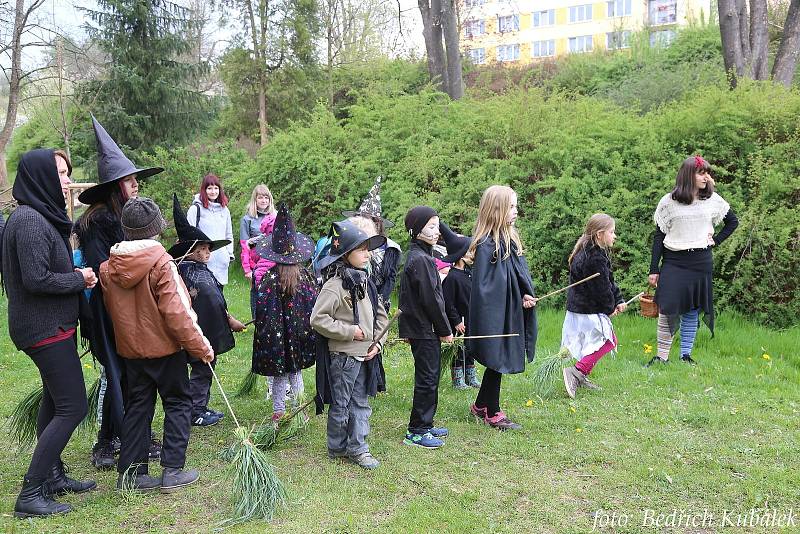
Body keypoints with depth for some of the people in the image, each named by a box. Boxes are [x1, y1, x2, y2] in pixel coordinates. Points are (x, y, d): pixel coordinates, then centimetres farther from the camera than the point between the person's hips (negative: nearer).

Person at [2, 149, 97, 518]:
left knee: (54, 403, 18)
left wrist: (77, 274, 0)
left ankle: (52, 476, 30)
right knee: (72, 408, -8)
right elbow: (36, 279, -25)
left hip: (50, 326, 10)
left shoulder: (41, 217, 10)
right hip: (47, 329, -10)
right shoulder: (30, 220, -20)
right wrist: (79, 279, -12)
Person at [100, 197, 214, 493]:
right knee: (178, 403, 9)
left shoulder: (108, 267, 0)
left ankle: (130, 472, 19)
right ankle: (172, 470, 9)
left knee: (138, 406, 15)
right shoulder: (161, 262, -19)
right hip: (164, 347, -5)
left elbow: (112, 310, 11)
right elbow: (177, 313, -21)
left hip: (130, 349, 5)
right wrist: (201, 346, -14)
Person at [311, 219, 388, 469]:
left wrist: (377, 342, 2)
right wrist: (350, 331, -19)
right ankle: (337, 448, 23)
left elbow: (381, 315, 15)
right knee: (341, 404, 7)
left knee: (361, 402, 13)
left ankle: (358, 446, 23)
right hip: (343, 356, -7)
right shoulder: (334, 285, -15)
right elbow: (318, 319, -20)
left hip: (365, 355, 7)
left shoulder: (366, 283, 9)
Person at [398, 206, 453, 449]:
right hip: (425, 330, -10)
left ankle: (424, 425, 26)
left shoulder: (418, 255, 14)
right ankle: (416, 431, 7)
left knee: (430, 377, 16)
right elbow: (431, 299, -19)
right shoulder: (420, 259, -18)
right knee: (427, 379, -2)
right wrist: (445, 330, -11)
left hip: (420, 328, 10)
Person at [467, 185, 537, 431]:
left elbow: (520, 273, 13)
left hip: (510, 312, 9)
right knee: (496, 360, 3)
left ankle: (480, 406, 32)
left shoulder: (510, 239, 10)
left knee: (498, 362, 17)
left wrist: (526, 295, -4)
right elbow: (482, 287, -19)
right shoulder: (486, 245, -18)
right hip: (494, 314, -9)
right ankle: (492, 413, 19)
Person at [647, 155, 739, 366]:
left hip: (701, 263, 2)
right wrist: (654, 269, -3)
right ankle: (661, 356, 0)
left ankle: (686, 355, 16)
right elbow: (659, 236, 0)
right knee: (668, 311, -9)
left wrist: (716, 240, 6)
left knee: (692, 311, 7)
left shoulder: (713, 200, 6)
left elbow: (733, 221, 21)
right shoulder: (669, 201, -1)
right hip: (673, 263, -2)